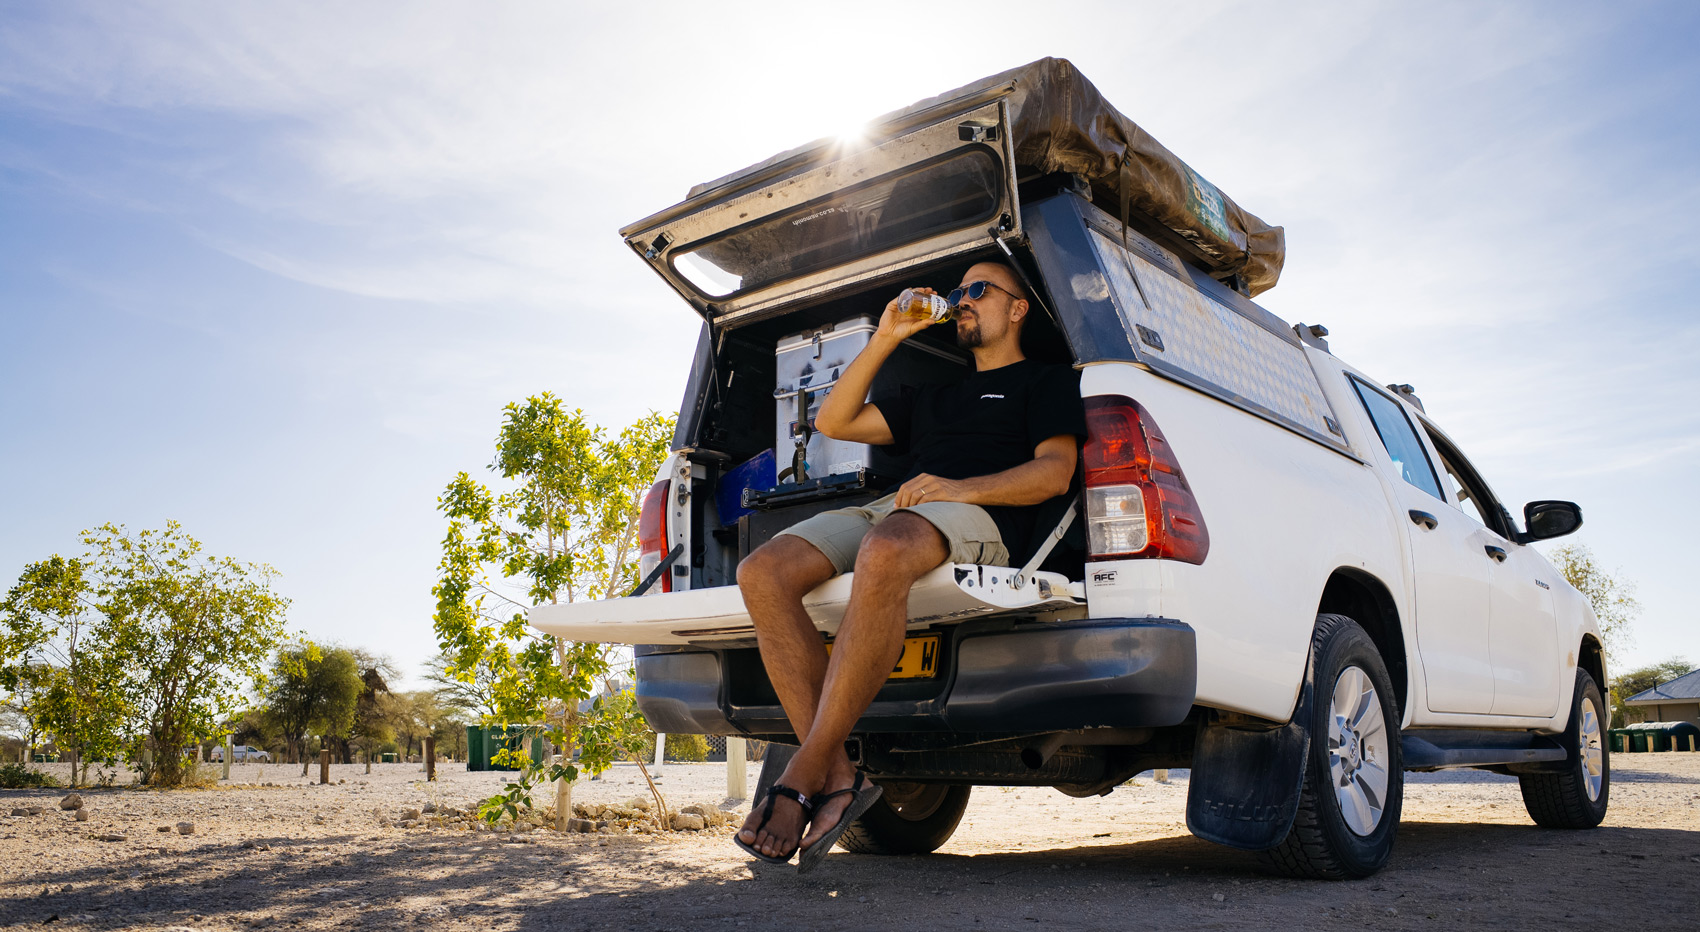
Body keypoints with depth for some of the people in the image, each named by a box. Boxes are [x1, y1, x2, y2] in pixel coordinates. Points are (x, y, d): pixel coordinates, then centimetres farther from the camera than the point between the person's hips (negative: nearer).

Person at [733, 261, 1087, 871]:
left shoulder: (1047, 381, 21)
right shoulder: (933, 397, 39)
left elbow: (1055, 473, 3)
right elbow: (834, 422, 34)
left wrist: (962, 489, -13)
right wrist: (885, 339, 28)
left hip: (977, 519, -6)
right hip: (888, 510, 7)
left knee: (884, 553, -44)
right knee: (763, 573, -25)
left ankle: (801, 780, -39)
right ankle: (836, 776, -30)